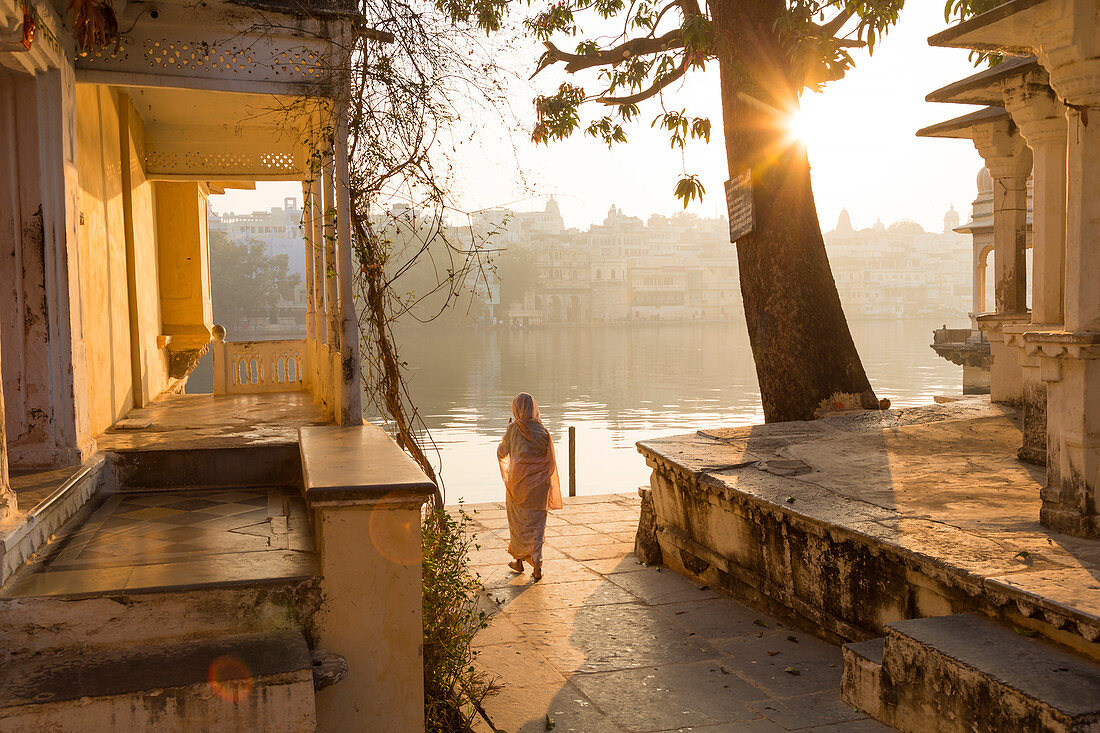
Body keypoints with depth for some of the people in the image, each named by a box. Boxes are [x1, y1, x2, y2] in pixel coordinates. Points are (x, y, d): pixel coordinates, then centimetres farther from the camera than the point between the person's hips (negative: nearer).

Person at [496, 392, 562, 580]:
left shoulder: (514, 429, -9)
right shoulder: (542, 430, -3)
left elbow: (501, 453, 5)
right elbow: (550, 461, 1)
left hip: (519, 481, -1)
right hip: (539, 484, 1)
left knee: (518, 522, 15)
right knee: (537, 524, 5)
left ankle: (519, 561, 28)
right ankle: (537, 566, -4)